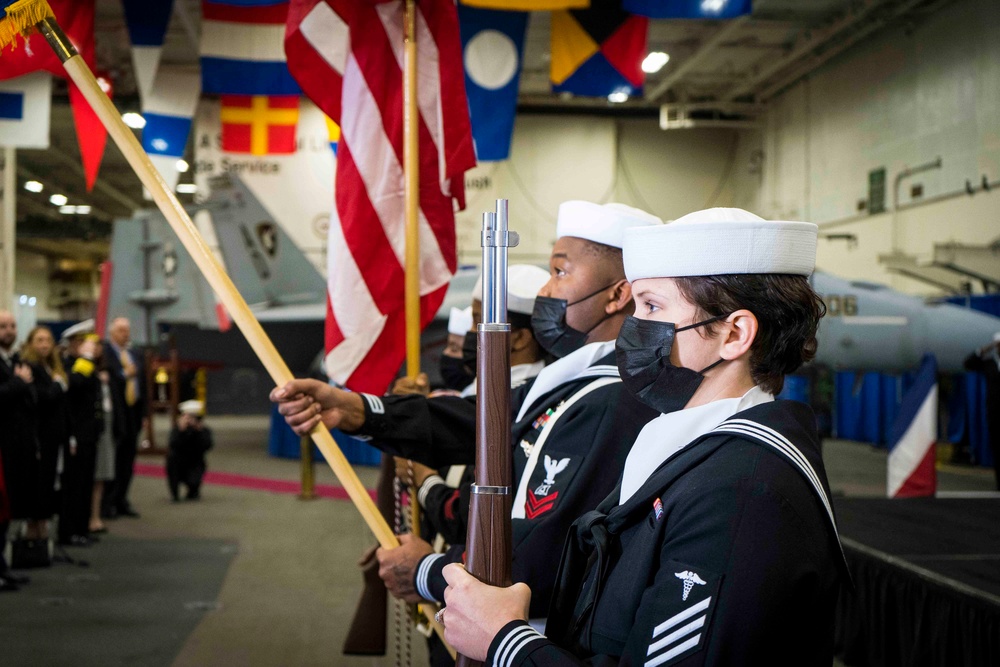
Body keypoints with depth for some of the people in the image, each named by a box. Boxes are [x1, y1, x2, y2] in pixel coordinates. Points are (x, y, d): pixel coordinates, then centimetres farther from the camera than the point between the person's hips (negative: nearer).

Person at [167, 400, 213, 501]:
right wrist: (181, 430, -40)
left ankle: (193, 491, 13)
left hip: (194, 466, -1)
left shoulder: (205, 431, -9)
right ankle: (174, 491, -15)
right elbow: (174, 445, -30)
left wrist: (199, 430, -32)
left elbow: (206, 446, -27)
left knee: (193, 481, -30)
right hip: (178, 466, 1)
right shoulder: (177, 429, -11)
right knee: (172, 455, -30)